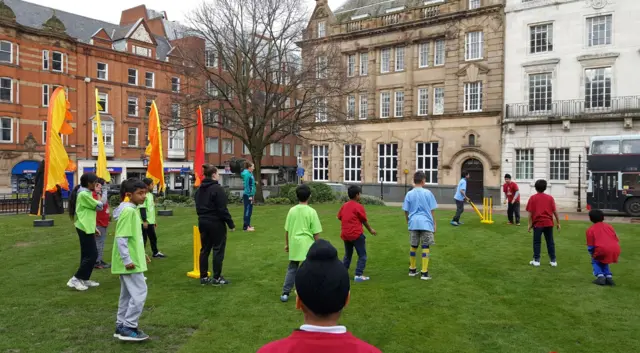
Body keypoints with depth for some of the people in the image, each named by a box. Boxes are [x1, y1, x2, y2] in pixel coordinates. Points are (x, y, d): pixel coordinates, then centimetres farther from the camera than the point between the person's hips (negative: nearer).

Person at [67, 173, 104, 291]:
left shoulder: (84, 193, 14)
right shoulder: (84, 194, -18)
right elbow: (98, 206, -13)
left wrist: (94, 227, 19)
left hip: (86, 227, 10)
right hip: (85, 228, -10)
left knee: (87, 254, 13)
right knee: (92, 255, -7)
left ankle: (84, 279, 19)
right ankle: (75, 279, -2)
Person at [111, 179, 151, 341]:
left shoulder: (132, 210, 12)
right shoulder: (128, 211, -19)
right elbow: (121, 238, -23)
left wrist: (141, 253, 22)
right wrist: (127, 260, -23)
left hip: (132, 260, 10)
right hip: (130, 262, -10)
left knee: (128, 294, 16)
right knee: (139, 293, -6)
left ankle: (122, 326, 24)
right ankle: (128, 328, 3)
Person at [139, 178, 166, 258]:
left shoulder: (150, 194, 14)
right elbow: (142, 209, -19)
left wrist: (154, 220, 23)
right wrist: (144, 221, -22)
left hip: (150, 222, 9)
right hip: (145, 222, -9)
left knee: (153, 237, 18)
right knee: (143, 238, -1)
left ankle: (155, 252, 29)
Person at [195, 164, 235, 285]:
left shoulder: (199, 189, 10)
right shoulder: (217, 188, -16)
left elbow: (198, 207, 15)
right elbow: (222, 209, -18)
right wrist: (231, 223, -13)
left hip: (203, 222, 8)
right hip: (216, 223, -8)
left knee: (205, 249, 13)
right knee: (218, 250, 1)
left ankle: (203, 277, 17)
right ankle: (217, 278, 4)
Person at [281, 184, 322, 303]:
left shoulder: (292, 210, 1)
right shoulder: (311, 211, -9)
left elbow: (287, 230, 7)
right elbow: (316, 232, -7)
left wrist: (286, 244, 19)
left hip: (294, 245, 4)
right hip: (307, 245, -4)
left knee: (292, 269, 14)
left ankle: (285, 293, 14)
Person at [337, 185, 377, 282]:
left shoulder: (344, 206, 7)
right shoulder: (358, 207, -10)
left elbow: (339, 217, 12)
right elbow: (364, 221, -2)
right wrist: (370, 230, 13)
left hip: (345, 235, 7)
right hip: (356, 234, -6)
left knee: (347, 255, 20)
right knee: (362, 255, 3)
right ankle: (358, 275, -2)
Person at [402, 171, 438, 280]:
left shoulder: (409, 194, 2)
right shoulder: (428, 193, -3)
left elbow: (406, 211, 4)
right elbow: (432, 211, 0)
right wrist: (434, 224, 9)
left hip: (413, 223, 3)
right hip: (426, 223, -2)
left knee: (413, 246, 14)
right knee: (426, 247, 2)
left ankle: (412, 270, 25)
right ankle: (424, 273, 0)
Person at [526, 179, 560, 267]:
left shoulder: (533, 198, -2)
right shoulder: (550, 197, 4)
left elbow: (530, 212, -5)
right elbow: (555, 211, 2)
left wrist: (530, 224, -1)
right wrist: (558, 222, 9)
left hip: (538, 223, -2)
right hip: (548, 223, 2)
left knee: (537, 242, 6)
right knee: (550, 242, 10)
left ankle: (536, 260, 6)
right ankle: (553, 260, 13)